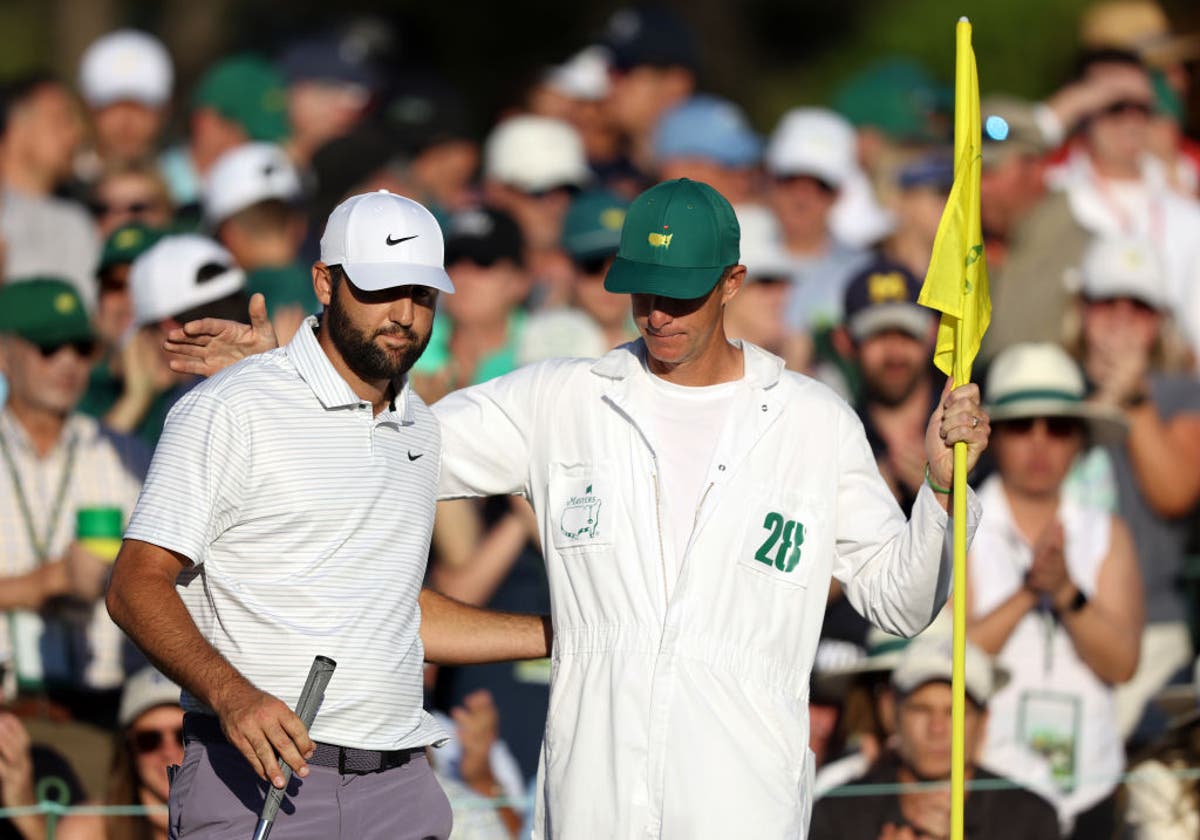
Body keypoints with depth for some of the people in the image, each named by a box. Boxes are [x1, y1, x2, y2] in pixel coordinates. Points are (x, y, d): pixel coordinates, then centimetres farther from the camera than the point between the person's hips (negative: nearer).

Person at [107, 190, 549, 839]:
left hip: (399, 786, 6)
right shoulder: (231, 409, -5)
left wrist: (565, 636, 25)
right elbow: (136, 585, -11)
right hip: (253, 774, -6)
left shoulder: (418, 426, 18)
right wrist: (231, 693, -26)